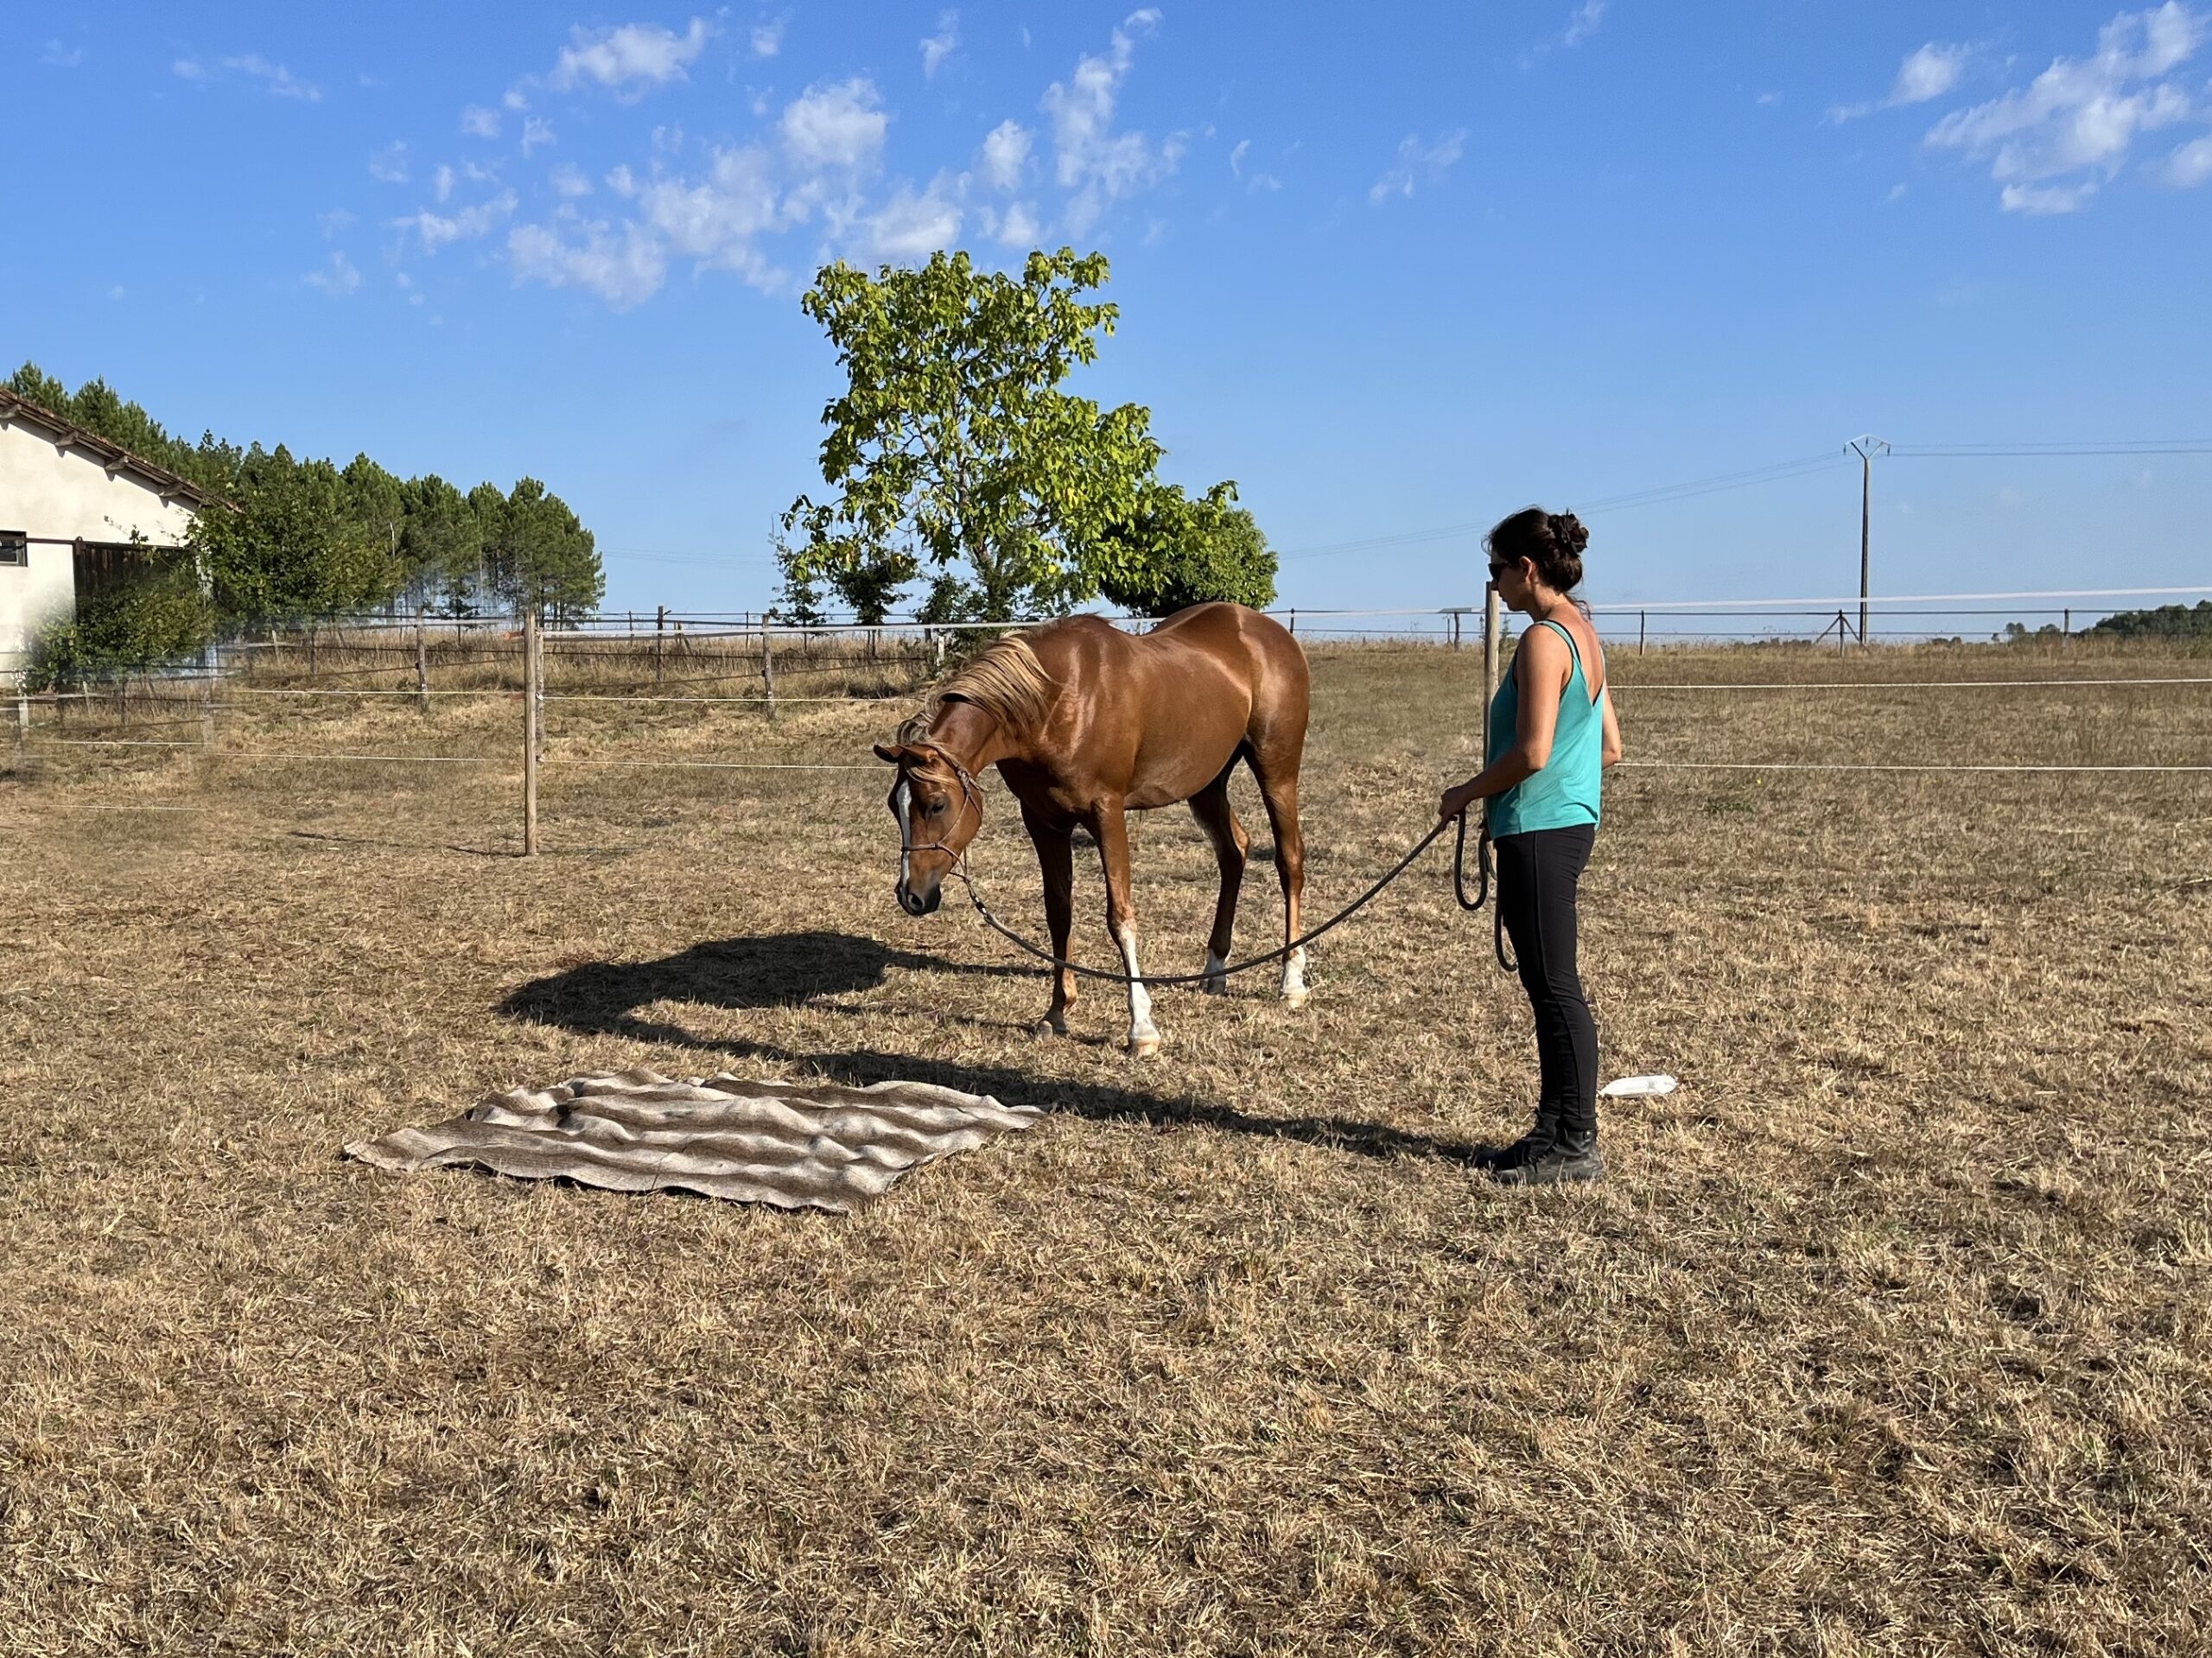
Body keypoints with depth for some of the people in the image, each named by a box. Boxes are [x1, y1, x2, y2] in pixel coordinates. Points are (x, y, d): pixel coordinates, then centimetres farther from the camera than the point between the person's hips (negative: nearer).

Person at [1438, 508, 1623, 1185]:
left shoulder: (1544, 639, -16)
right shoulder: (1585, 634, 13)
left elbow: (1530, 753, -22)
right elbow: (1610, 747, 17)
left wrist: (1466, 792, -9)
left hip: (1537, 830, -10)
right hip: (1572, 821, 10)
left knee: (1553, 985, -2)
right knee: (1549, 984, 16)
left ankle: (1577, 1144, 6)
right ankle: (1557, 1126, 26)